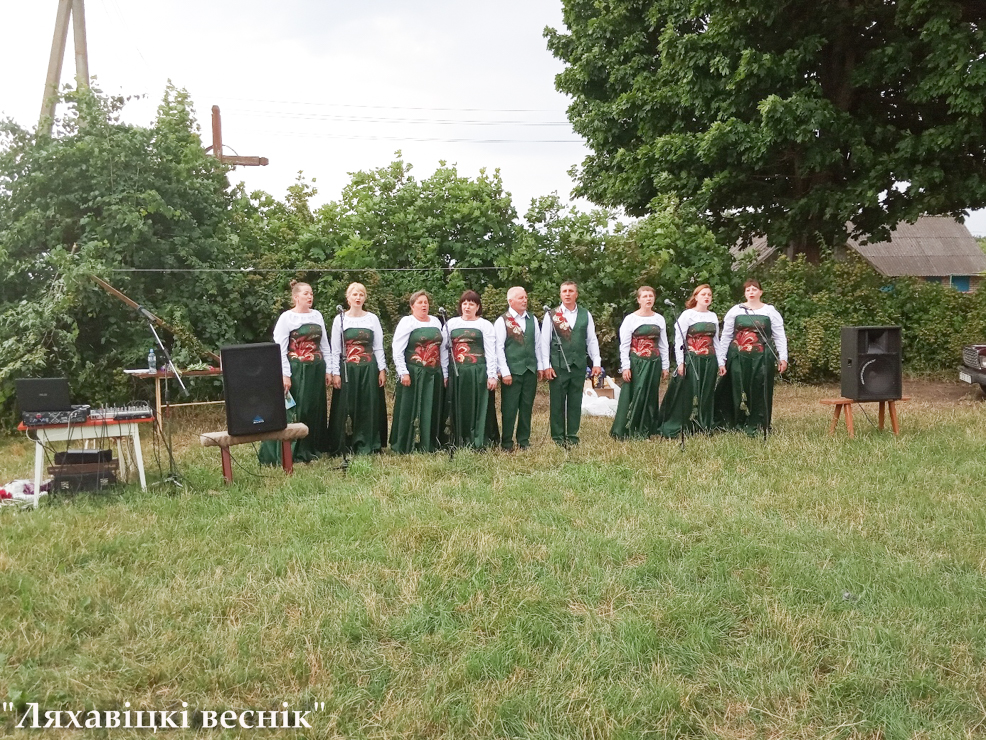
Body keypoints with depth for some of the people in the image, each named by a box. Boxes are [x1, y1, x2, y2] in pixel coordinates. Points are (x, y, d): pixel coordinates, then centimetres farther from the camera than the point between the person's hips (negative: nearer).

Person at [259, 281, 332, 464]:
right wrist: (285, 375, -16)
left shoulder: (317, 315, 11)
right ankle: (289, 453, 3)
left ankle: (312, 449, 20)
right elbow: (280, 349, -10)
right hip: (296, 371, -6)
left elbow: (324, 344, 14)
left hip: (316, 371, 6)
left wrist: (328, 370, 9)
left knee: (315, 410, 10)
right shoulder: (286, 318, -6)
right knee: (294, 411, -3)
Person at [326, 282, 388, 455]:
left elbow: (378, 347, 6)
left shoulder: (372, 318, 5)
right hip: (347, 369, -1)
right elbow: (335, 350, 2)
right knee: (346, 407, 0)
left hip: (369, 369, 1)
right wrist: (335, 373, -4)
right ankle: (344, 446, 7)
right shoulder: (340, 320, 3)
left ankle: (367, 445, 10)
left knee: (369, 407, 3)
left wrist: (382, 369, -1)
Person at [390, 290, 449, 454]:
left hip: (434, 375, 5)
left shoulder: (436, 322, 13)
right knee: (411, 410, -1)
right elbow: (397, 350, -9)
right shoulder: (406, 322, -3)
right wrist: (403, 373, -16)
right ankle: (406, 446, 6)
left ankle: (430, 445, 16)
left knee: (432, 411, 8)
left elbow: (443, 349, 15)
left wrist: (445, 373, 10)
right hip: (413, 375, -5)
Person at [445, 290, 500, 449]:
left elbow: (490, 352, 0)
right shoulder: (451, 323, 10)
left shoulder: (485, 325, 4)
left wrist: (492, 375, -7)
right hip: (456, 372, 2)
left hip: (478, 372, -2)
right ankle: (459, 444, 12)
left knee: (479, 408, -1)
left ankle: (480, 443, 4)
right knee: (459, 409, 5)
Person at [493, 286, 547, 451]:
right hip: (512, 371, -4)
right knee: (509, 407, 0)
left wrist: (540, 366, 10)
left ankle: (524, 440, 20)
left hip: (530, 370, 5)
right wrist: (504, 372, -11)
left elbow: (538, 344, 14)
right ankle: (507, 442, 10)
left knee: (527, 406, 9)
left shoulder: (532, 320, 11)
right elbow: (499, 348, -7)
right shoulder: (502, 321, -4)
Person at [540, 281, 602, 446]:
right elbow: (544, 342, -1)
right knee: (557, 402, 3)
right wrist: (546, 366, -7)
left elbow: (592, 340, 8)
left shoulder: (585, 315, 7)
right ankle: (558, 437, 11)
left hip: (579, 364, 2)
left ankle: (572, 435, 18)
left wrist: (597, 362, 1)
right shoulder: (551, 316, 1)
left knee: (575, 402, 8)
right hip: (558, 365, -2)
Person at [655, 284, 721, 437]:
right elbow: (679, 340, -8)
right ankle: (680, 428, 3)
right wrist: (681, 363, -15)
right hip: (692, 360, -5)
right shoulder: (687, 315, -4)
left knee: (706, 395, 8)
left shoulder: (713, 316, 13)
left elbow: (716, 341, 18)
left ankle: (704, 426, 17)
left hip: (709, 361, 5)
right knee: (687, 394, -4)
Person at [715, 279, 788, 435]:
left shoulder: (770, 311, 6)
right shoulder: (735, 311, 7)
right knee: (738, 391, 2)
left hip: (761, 358, 0)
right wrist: (721, 360, 2)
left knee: (759, 393, 1)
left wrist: (783, 358, -8)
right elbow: (725, 337, 7)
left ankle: (757, 427, 11)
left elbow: (780, 337, 3)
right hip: (738, 358, 1)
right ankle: (737, 425, 11)